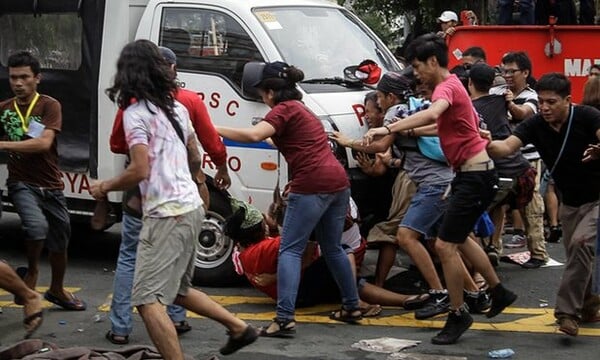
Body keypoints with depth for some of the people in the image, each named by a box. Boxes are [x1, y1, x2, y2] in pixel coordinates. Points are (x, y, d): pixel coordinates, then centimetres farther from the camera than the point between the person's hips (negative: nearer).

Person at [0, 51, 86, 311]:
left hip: (51, 187, 1)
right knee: (37, 225, -30)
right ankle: (32, 271, -2)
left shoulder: (49, 106, -11)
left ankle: (57, 290, 41)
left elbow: (44, 143, -24)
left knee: (59, 241, 15)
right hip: (21, 184, 0)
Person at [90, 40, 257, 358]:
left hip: (166, 214, -9)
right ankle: (239, 328, 26)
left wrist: (105, 187, -4)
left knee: (147, 300, -10)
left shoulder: (136, 113, -11)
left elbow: (139, 171, -19)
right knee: (177, 289, 25)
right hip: (191, 207, 9)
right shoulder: (177, 108, 14)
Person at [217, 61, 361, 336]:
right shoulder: (302, 110, 24)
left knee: (290, 250, -6)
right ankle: (352, 307, 29)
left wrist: (216, 130, -15)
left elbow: (253, 135, -20)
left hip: (312, 186, -9)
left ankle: (284, 318, -14)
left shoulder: (284, 109, -5)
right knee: (332, 248, 22)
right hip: (338, 182, 9)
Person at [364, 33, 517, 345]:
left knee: (445, 245, -10)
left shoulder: (447, 87, -19)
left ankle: (458, 315, 3)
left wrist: (388, 128, -50)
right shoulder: (450, 86, 12)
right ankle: (499, 292, 40)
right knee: (459, 238, 25)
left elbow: (432, 113, -42)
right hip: (470, 173, 11)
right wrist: (412, 130, 18)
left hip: (475, 176, -11)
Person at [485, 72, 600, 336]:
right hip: (570, 202, 6)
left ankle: (567, 311, -21)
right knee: (577, 256, 12)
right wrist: (488, 144, -48)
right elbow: (507, 147, -26)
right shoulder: (535, 125, -12)